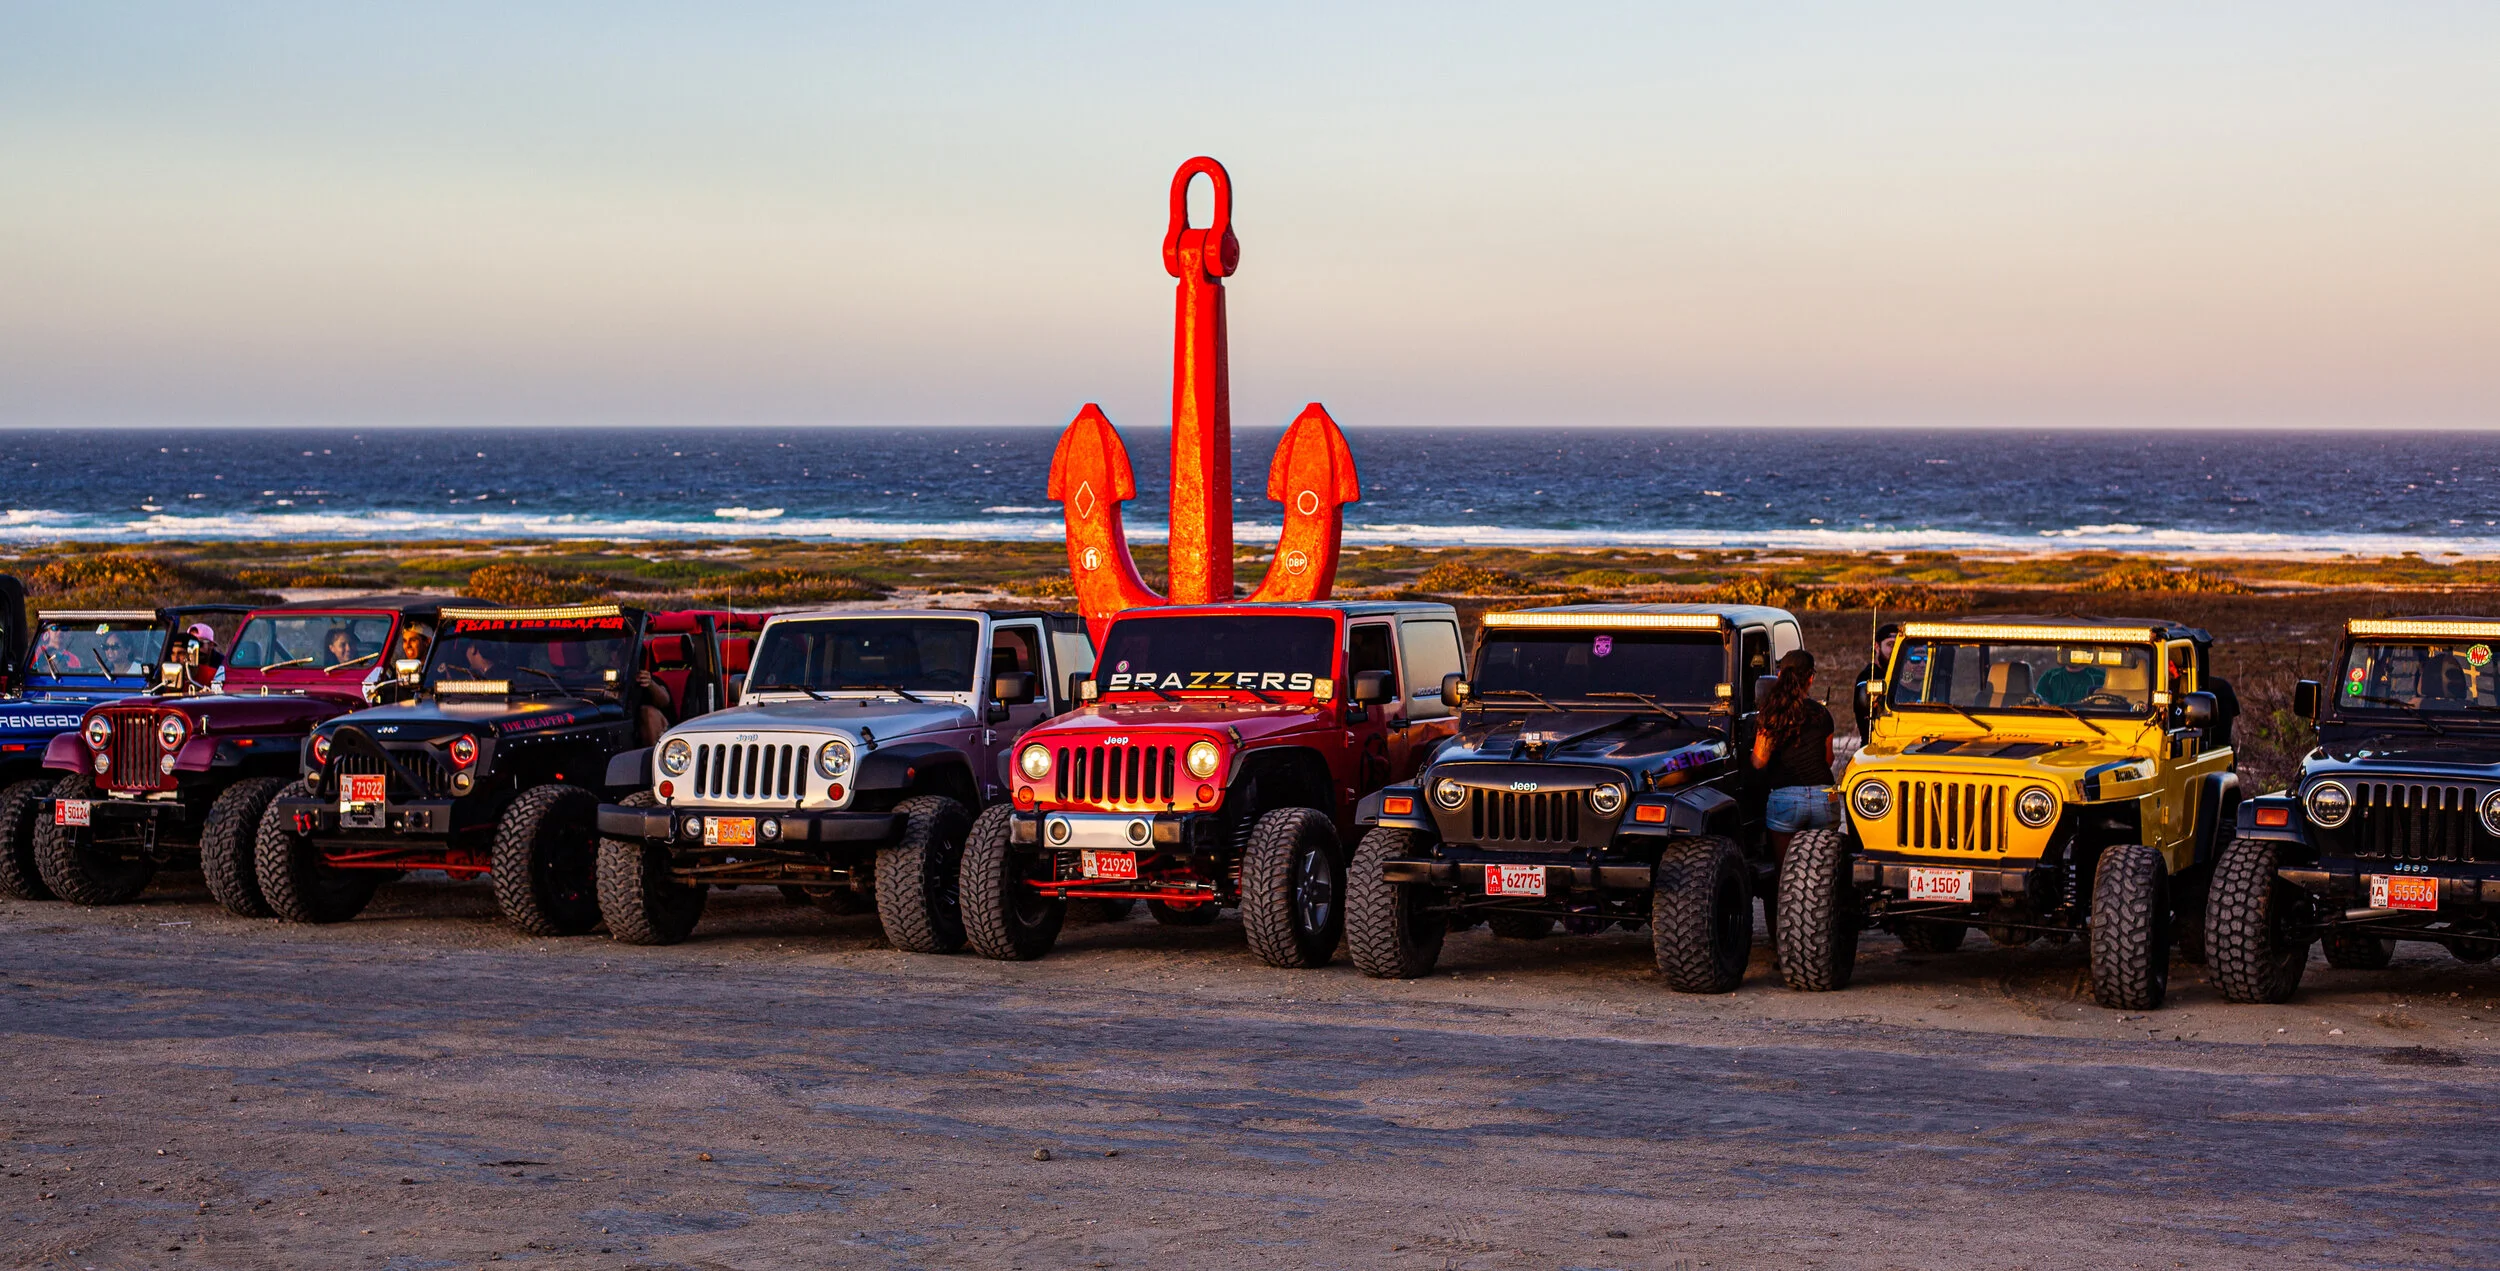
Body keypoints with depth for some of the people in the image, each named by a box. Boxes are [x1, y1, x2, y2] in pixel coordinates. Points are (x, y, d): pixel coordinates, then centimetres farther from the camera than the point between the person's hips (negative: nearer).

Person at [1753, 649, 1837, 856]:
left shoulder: (1770, 714, -2)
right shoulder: (1822, 714, 4)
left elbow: (1759, 762, -4)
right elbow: (1828, 760, 13)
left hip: (1785, 797, -2)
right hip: (1824, 796, 2)